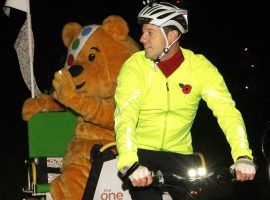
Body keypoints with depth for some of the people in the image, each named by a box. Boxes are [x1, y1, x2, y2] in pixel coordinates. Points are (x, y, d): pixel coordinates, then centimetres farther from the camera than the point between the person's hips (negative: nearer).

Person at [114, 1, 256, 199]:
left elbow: (227, 110, -18)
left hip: (178, 153, 2)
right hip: (140, 151, -2)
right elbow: (125, 116, -27)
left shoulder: (200, 67, -10)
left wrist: (243, 156, -35)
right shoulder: (134, 66, -14)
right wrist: (130, 164, -44)